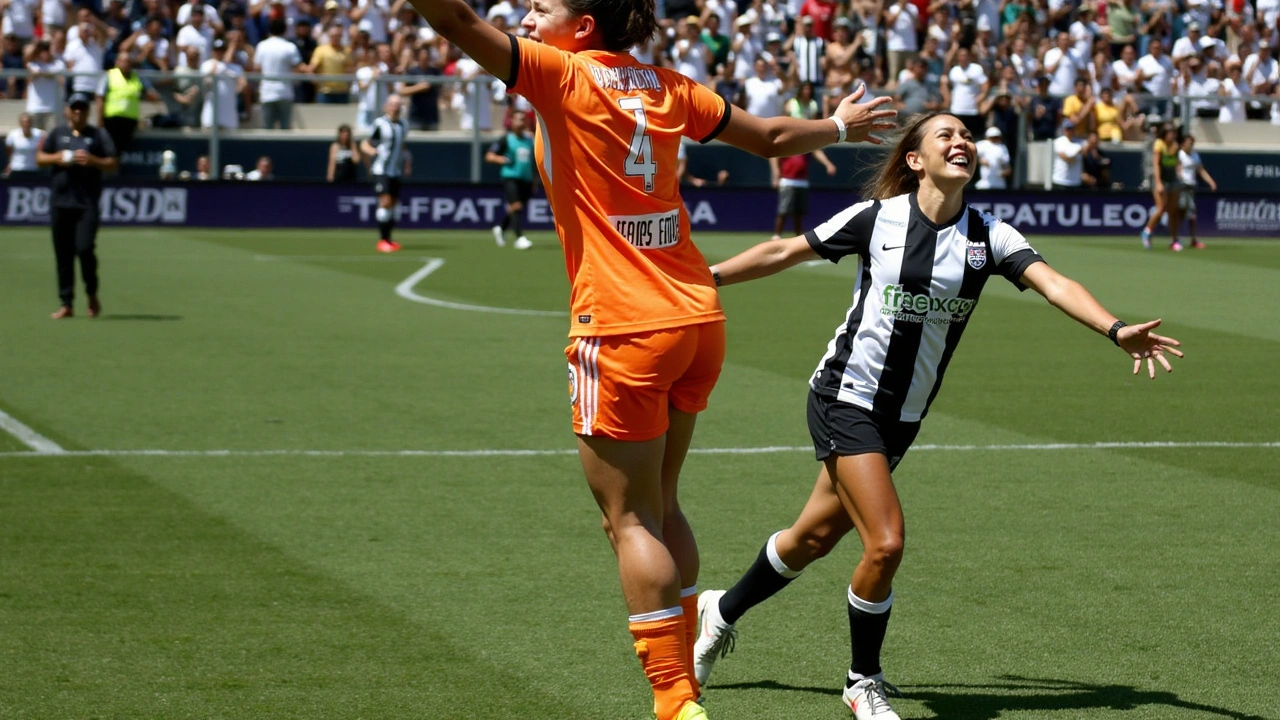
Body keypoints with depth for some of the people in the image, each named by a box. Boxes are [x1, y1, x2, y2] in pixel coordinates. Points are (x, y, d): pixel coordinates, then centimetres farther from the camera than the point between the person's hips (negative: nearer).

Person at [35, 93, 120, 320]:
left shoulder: (99, 135, 8)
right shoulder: (57, 133, 15)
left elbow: (113, 164, 3)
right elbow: (39, 158, 14)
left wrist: (92, 160, -13)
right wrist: (57, 158, -5)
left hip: (87, 204, -3)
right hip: (60, 202, 3)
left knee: (84, 248, -14)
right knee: (63, 254, 3)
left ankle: (92, 295, 8)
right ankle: (66, 304, 8)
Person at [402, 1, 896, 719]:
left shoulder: (562, 74, -6)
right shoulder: (665, 85, 11)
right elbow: (770, 136, 23)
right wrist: (839, 126, 41)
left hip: (624, 331, -7)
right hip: (698, 317, 7)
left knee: (631, 519, -2)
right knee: (662, 508, 16)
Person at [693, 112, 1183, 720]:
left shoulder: (987, 235, -2)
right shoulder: (876, 217, -8)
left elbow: (1053, 284, -15)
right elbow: (782, 253, 3)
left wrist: (1116, 330, -31)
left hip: (901, 417, 4)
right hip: (845, 397, -4)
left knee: (813, 538, 14)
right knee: (885, 543, -16)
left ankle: (723, 610, 42)